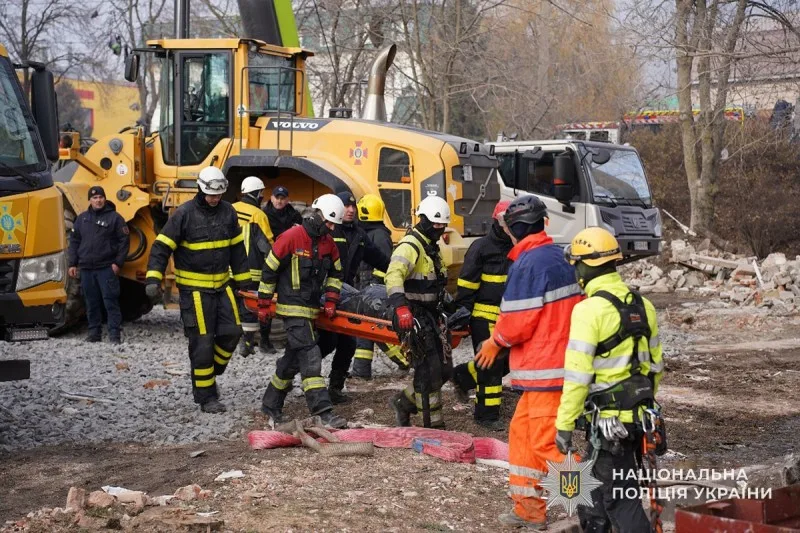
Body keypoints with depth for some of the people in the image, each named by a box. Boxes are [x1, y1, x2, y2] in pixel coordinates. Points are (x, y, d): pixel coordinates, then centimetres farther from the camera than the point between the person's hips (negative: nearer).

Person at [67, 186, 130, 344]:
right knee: (91, 303, 8)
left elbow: (124, 241, -3)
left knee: (110, 301, -7)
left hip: (107, 268, -4)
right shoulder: (82, 218, 13)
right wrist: (72, 264, 9)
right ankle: (94, 332, 17)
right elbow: (74, 242, 17)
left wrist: (118, 263, -9)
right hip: (86, 269, 4)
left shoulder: (114, 217, -1)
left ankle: (114, 334, -5)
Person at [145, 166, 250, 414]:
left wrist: (242, 279, 15)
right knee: (202, 342, -4)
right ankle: (206, 397, 6)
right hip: (194, 288, -5)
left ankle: (210, 374, 23)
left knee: (231, 332, -1)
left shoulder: (228, 212, 4)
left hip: (222, 285, 5)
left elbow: (237, 247, 14)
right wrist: (153, 279, -20)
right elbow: (162, 246, -10)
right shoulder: (185, 213, -11)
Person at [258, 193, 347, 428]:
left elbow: (335, 274, 18)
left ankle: (271, 404, 30)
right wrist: (264, 304, -6)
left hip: (312, 309, 8)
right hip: (293, 308, -8)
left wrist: (331, 300, 5)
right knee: (310, 358, -15)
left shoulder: (328, 243, 6)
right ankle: (324, 412, -18)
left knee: (293, 359, 16)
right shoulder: (291, 237, -15)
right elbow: (269, 270, -9)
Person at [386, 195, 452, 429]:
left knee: (444, 369, 10)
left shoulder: (431, 247, 18)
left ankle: (404, 402, 25)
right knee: (429, 370, -9)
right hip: (414, 317, -10)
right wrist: (400, 306, -45)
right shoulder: (410, 246, -15)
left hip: (431, 317, 10)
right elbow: (393, 275, -32)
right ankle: (432, 423, 0)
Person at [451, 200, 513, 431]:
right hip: (484, 316, -7)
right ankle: (487, 414, 4)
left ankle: (463, 376, 31)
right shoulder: (481, 248, -10)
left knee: (506, 360, 11)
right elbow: (467, 285, -11)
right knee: (490, 365, -5)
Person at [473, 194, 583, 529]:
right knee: (522, 430, 16)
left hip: (545, 366, -10)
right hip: (562, 360, 10)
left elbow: (518, 321, -17)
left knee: (547, 441, -7)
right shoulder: (557, 256, 13)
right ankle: (528, 507, 21)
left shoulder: (529, 263, -16)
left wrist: (495, 342, 2)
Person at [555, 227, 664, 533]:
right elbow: (656, 364, 15)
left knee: (619, 496, -1)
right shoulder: (642, 305, 7)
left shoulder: (589, 310, -17)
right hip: (641, 414, 8)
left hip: (611, 419, -8)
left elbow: (577, 375, -18)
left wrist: (564, 425, -12)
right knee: (596, 484, 23)